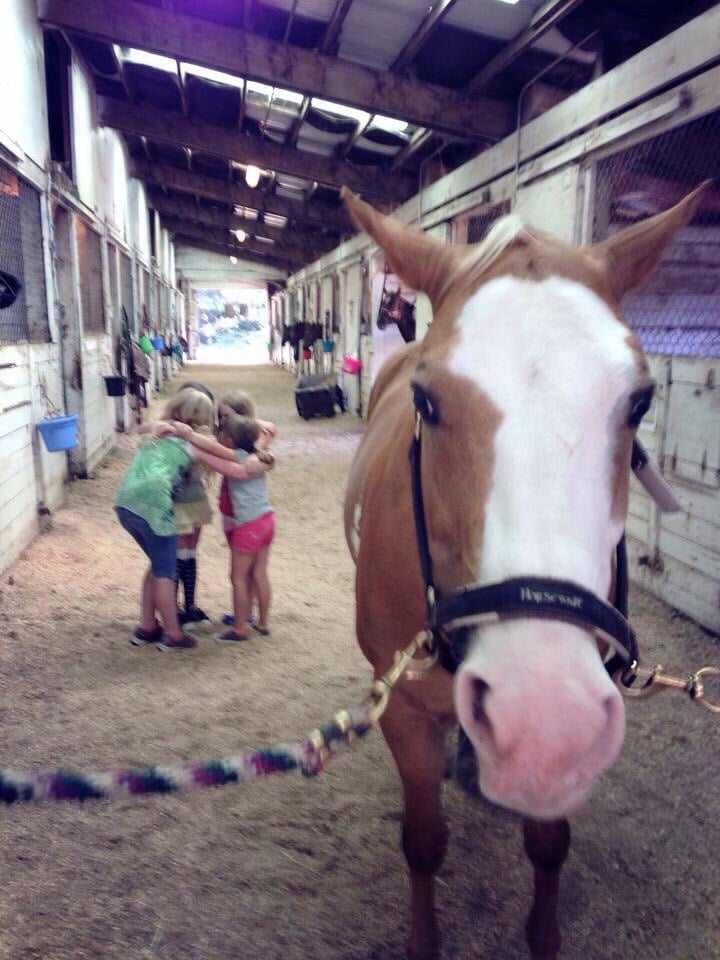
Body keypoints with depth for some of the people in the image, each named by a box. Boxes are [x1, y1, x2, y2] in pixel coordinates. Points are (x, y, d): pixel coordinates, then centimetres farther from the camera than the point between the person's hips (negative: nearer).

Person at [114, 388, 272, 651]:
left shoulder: (159, 431, 22)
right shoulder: (193, 444, 5)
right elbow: (239, 472, 7)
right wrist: (261, 464, 21)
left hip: (125, 501, 7)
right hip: (151, 502, -7)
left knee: (158, 564, 22)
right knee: (165, 570, 8)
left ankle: (146, 627, 30)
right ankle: (172, 635, 18)